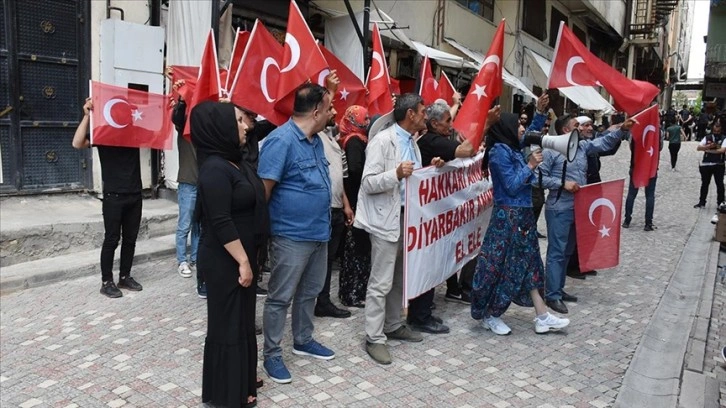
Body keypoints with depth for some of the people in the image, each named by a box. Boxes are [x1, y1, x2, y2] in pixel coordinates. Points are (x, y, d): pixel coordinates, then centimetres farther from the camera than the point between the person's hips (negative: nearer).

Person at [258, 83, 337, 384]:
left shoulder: (316, 140, 9)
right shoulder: (281, 140, -20)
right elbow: (263, 189, -20)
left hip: (318, 232, 9)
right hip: (291, 236, -9)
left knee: (309, 292, 20)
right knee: (280, 298, 5)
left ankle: (303, 341, 38)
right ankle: (272, 355, 19)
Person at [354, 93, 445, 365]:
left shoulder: (412, 143, 14)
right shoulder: (382, 141, -12)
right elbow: (368, 183, -17)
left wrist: (430, 169, 5)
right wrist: (396, 174, -31)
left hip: (406, 217, 9)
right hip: (385, 219, -8)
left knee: (400, 278, 16)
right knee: (381, 282, -3)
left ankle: (394, 326, 30)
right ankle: (374, 338, 6)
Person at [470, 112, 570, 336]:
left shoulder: (513, 149, 10)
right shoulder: (500, 151, -15)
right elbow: (511, 186, -18)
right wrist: (530, 165, -12)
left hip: (522, 214, 9)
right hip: (508, 216, -9)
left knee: (528, 263, 11)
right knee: (500, 265, 0)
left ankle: (542, 317, 17)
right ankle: (489, 315, 14)